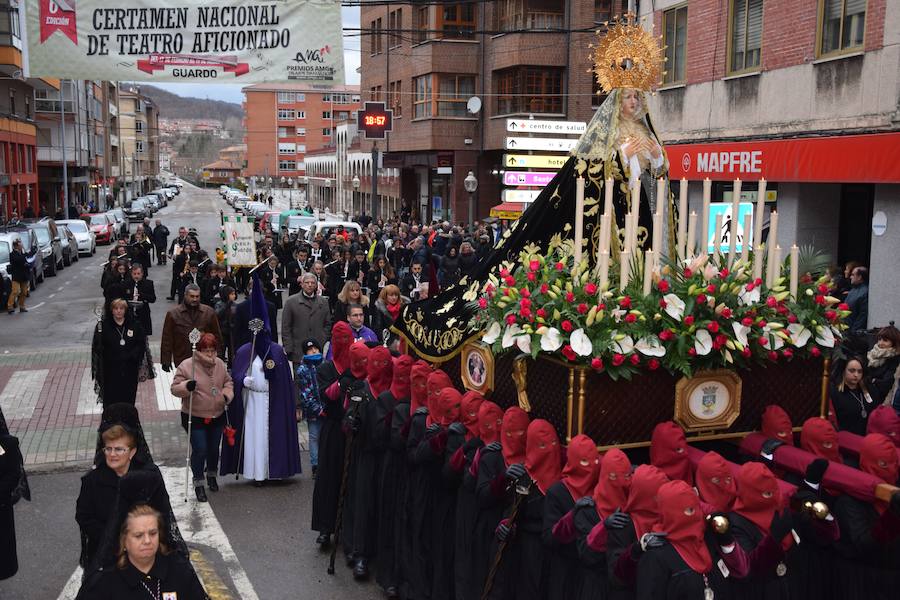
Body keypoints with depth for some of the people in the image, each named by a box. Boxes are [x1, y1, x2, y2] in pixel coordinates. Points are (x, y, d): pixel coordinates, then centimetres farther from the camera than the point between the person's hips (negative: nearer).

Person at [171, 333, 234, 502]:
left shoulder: (220, 364, 1)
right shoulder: (186, 366, -14)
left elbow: (228, 382, 15)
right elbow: (175, 388, -11)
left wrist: (227, 395, -4)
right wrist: (186, 386, -32)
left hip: (217, 416, 5)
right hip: (195, 418, -5)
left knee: (214, 448, 16)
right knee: (200, 450, -8)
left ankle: (211, 475, 41)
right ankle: (198, 484, 9)